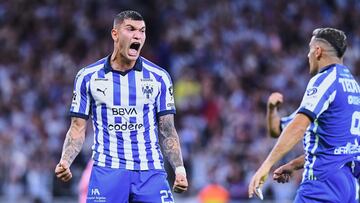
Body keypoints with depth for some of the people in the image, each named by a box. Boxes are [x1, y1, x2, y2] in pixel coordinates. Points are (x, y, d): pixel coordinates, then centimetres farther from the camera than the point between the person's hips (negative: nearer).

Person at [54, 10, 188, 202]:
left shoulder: (159, 77, 8)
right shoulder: (87, 77, 6)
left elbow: (167, 131, 10)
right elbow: (77, 129, 8)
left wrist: (179, 168, -4)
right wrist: (65, 162, -9)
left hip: (151, 170, 1)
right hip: (106, 170, -1)